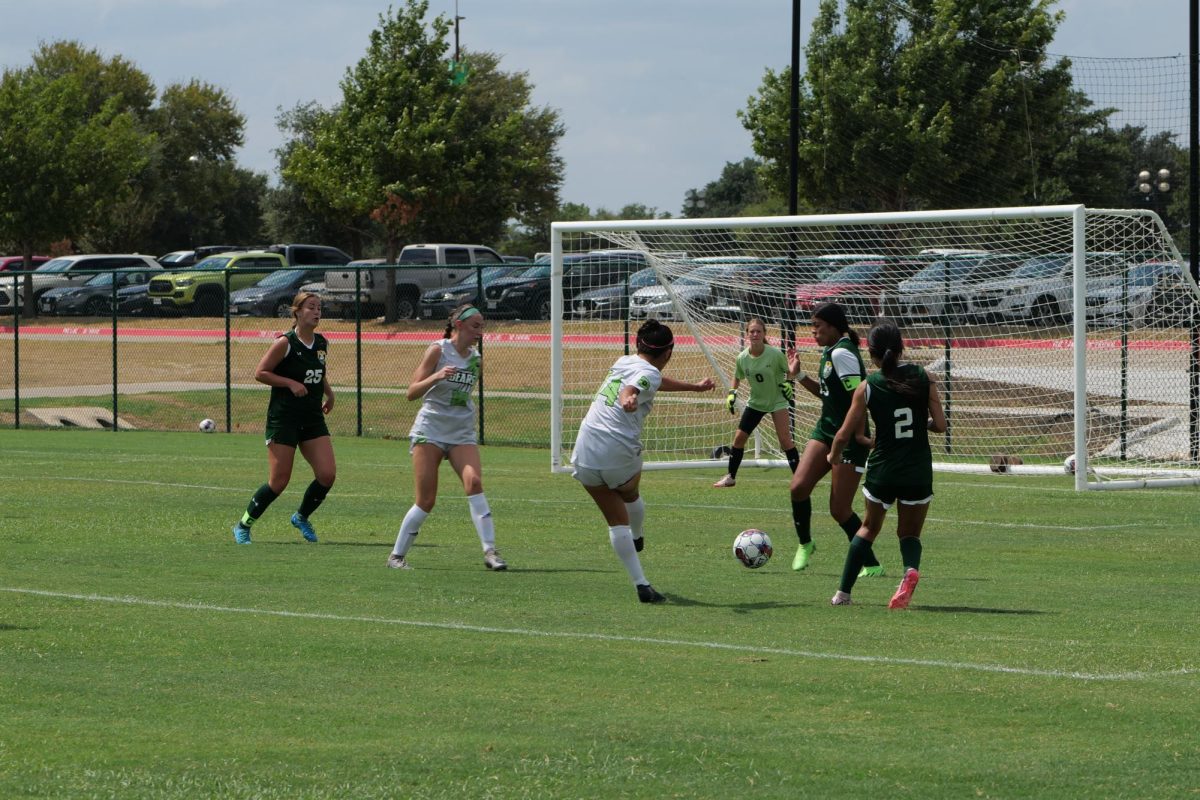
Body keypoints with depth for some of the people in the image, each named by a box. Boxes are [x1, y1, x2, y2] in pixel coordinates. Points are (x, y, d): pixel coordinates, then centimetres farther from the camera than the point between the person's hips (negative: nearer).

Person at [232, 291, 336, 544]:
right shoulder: (285, 343, -12)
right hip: (283, 419, -6)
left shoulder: (321, 344, 8)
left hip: (313, 419, 6)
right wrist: (291, 383, -19)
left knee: (327, 474, -7)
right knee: (279, 482, -6)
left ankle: (302, 517, 19)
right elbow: (260, 373, -11)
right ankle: (243, 526, 13)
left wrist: (329, 393, 12)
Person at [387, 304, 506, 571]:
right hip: (430, 430, -4)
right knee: (425, 501, -7)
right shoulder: (438, 350, -4)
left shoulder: (475, 359, 11)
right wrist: (437, 376, -24)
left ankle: (489, 550, -24)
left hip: (462, 433, 4)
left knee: (474, 481, -22)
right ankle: (397, 555, 9)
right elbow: (411, 392, -10)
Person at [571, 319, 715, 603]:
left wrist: (695, 387, 51)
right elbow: (630, 390, -29)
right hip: (619, 452, -6)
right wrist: (629, 400, -53)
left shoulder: (623, 362, 18)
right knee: (630, 494, 30)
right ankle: (637, 539, 54)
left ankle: (641, 585, 4)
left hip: (585, 451, 6)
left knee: (617, 522, 9)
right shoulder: (649, 374, -5)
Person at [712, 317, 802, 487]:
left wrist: (788, 382, -21)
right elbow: (737, 377, 9)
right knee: (739, 437, 2)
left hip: (778, 401, -4)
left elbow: (788, 370, -3)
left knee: (785, 439, -14)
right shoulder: (742, 358, -11)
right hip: (755, 401, 4)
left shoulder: (775, 354, -21)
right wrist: (732, 393, -5)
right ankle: (731, 477, 17)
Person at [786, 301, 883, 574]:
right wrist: (799, 375, 17)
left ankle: (872, 565, 6)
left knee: (840, 510, -6)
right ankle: (805, 544, 13)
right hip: (826, 430, 8)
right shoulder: (830, 353, 13)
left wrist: (859, 433, -24)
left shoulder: (841, 353, -18)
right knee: (798, 487, -8)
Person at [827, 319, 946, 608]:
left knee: (869, 527, 22)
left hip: (882, 470, 0)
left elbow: (844, 435, 0)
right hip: (919, 472, 0)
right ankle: (911, 568, -18)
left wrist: (834, 456, 20)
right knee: (910, 532, 16)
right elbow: (940, 425, -4)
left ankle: (843, 592, 19)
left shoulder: (867, 388, -5)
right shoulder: (923, 378, -3)